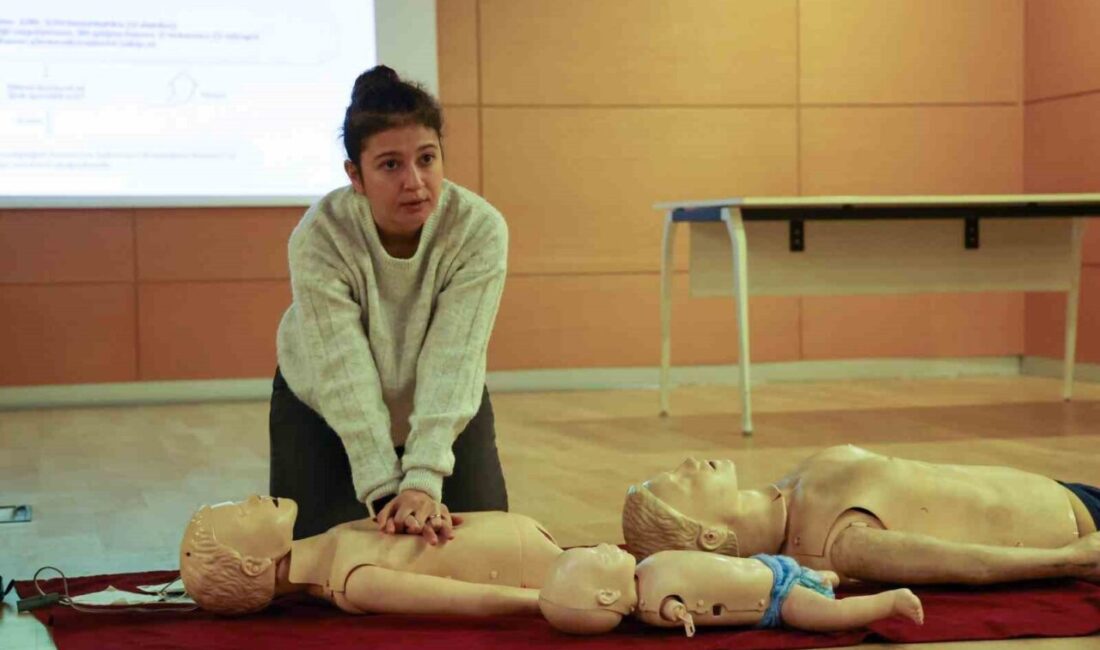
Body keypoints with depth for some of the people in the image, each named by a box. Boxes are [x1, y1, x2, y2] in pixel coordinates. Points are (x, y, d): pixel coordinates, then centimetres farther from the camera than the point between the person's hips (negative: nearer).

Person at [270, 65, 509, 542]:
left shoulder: (480, 230, -28)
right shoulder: (319, 238, -31)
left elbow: (451, 361, -34)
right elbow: (345, 377, -34)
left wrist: (424, 481, -44)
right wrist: (386, 492, -43)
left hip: (443, 411, 1)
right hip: (323, 412, -1)